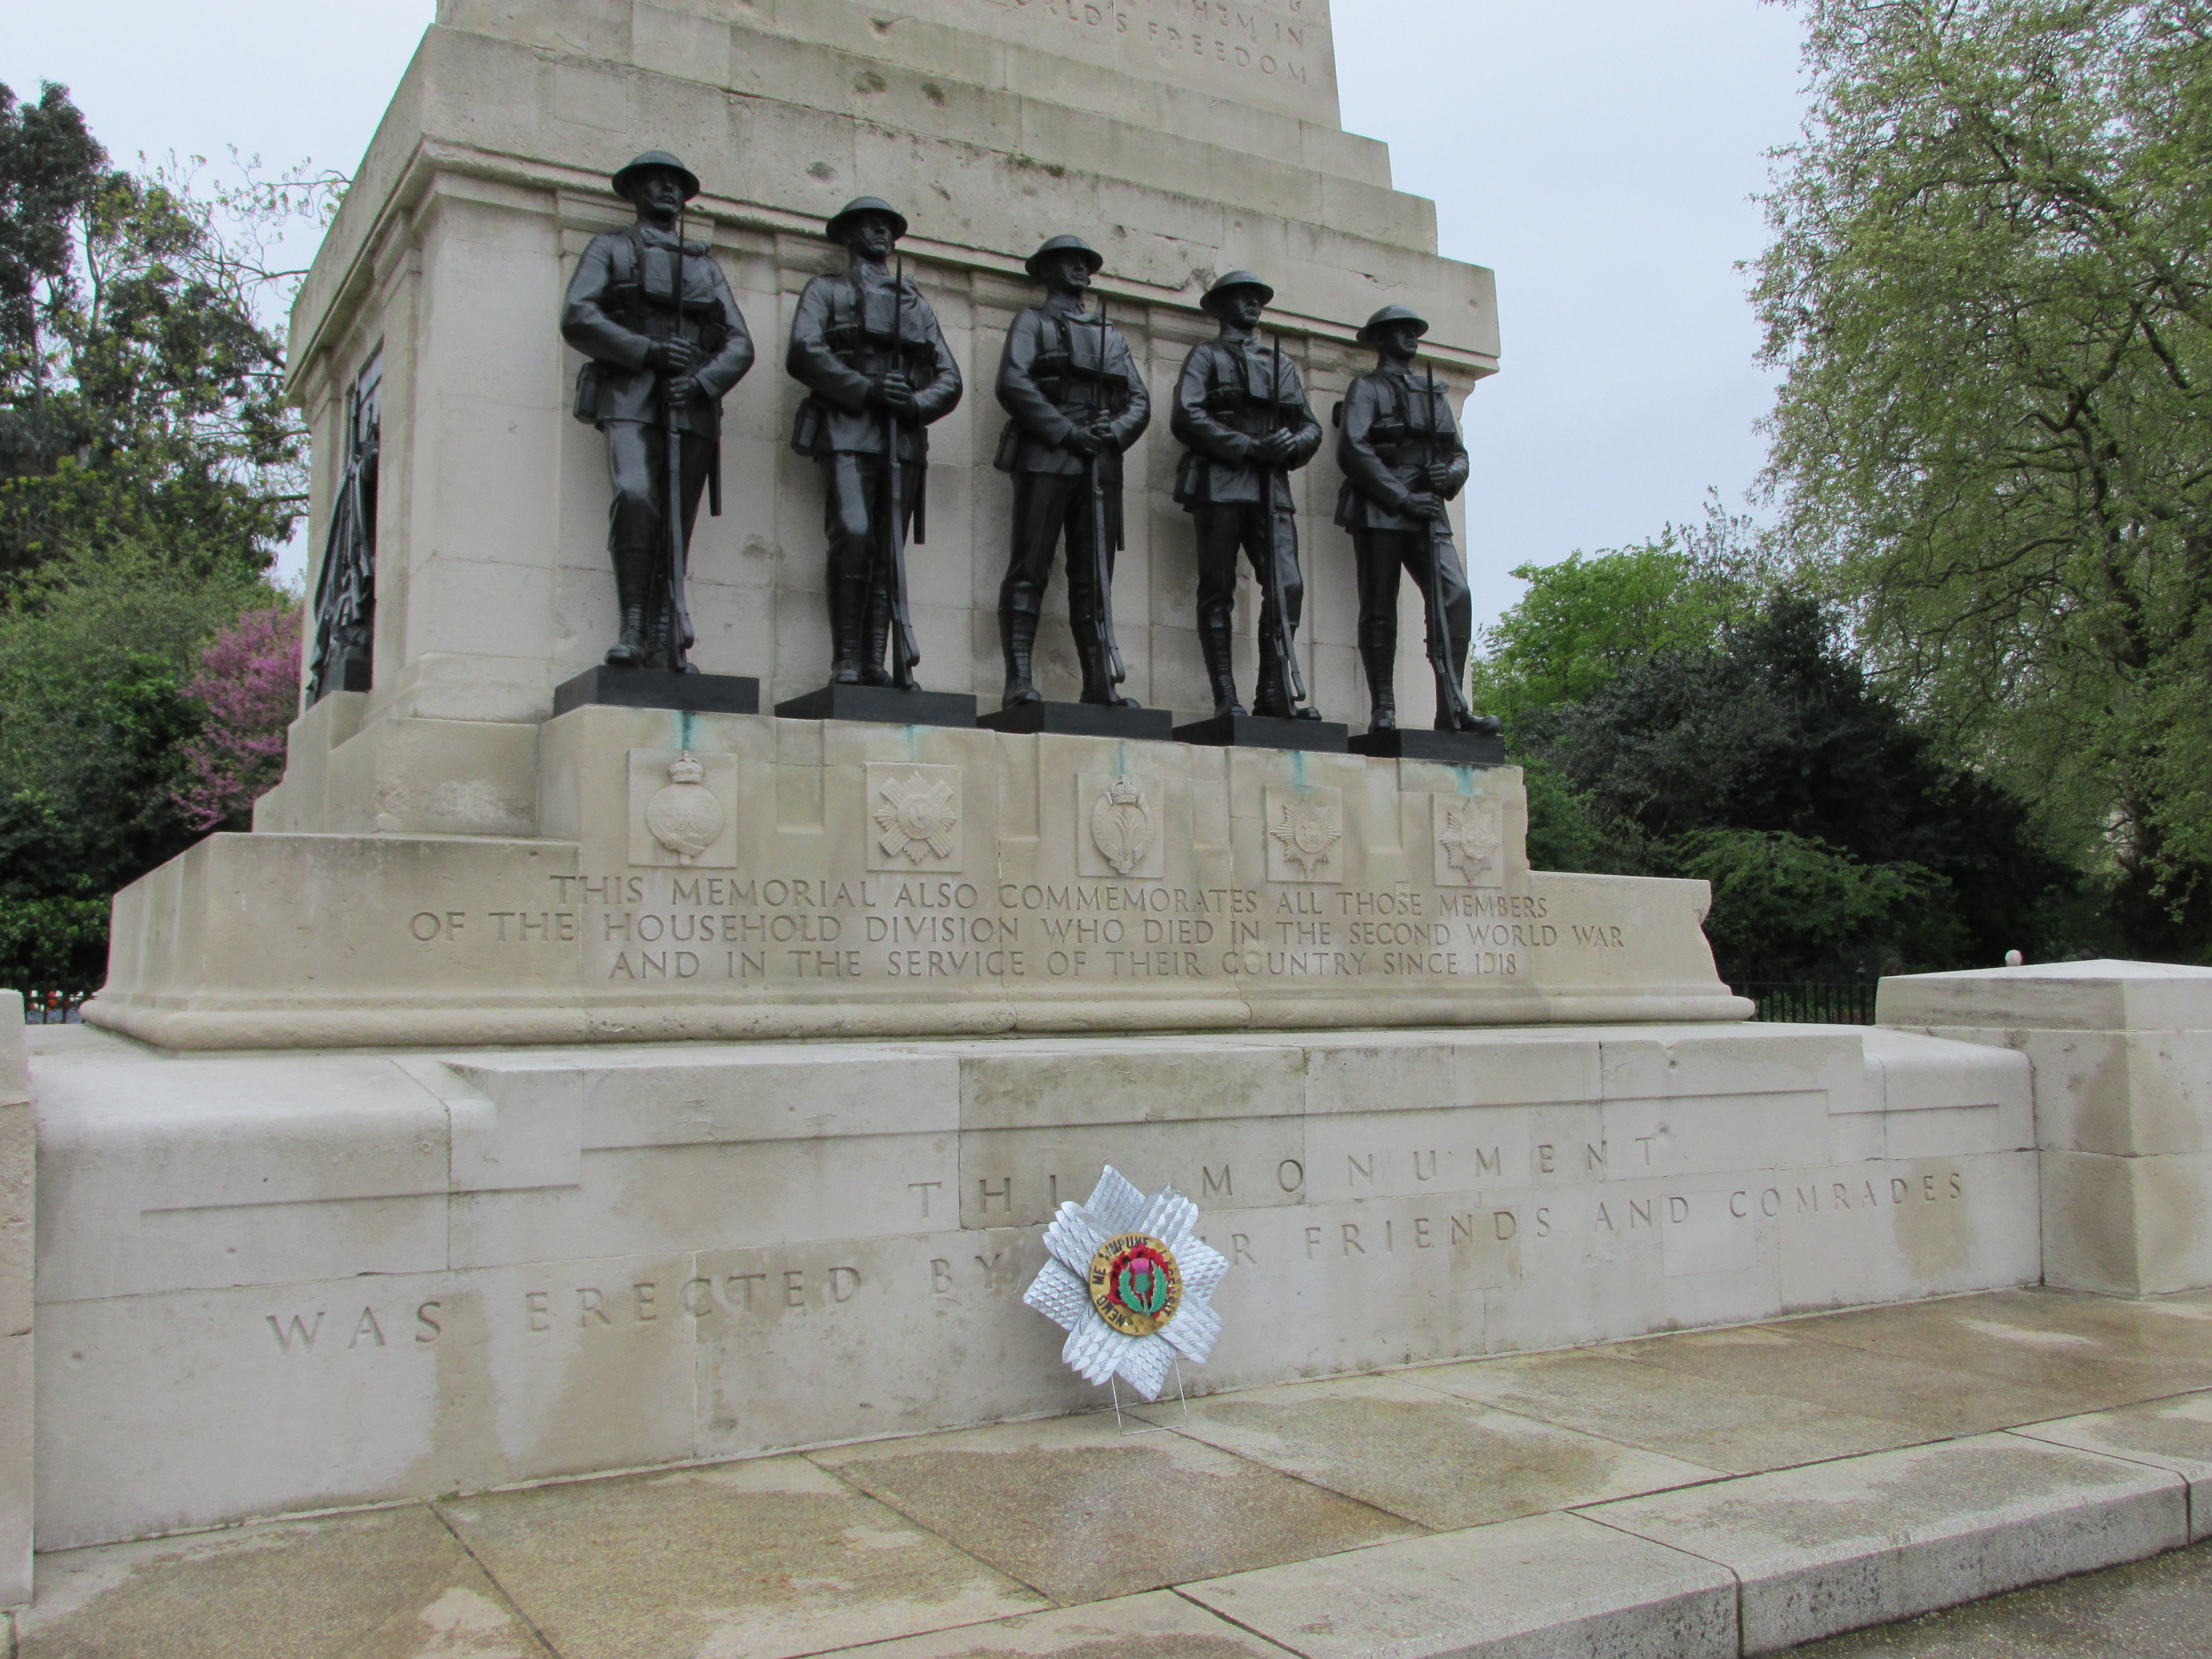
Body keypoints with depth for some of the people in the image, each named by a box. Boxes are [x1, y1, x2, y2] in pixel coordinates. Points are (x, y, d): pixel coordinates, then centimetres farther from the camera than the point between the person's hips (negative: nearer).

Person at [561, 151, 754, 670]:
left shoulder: (706, 265, 27)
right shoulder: (610, 248, 19)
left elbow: (739, 345, 15)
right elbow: (576, 319, 2)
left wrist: (701, 381, -6)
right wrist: (648, 351, -11)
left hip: (693, 406, 3)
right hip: (631, 398, -3)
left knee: (676, 526, -5)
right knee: (637, 499, -26)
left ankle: (664, 645, -9)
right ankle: (631, 631, -28)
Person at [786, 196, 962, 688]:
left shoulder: (916, 302, 29)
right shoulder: (827, 290, 17)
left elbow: (949, 378, 18)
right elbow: (804, 353, -1)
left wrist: (916, 403, -4)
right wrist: (867, 390, -13)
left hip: (904, 438, 4)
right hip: (848, 431, -4)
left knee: (890, 551, -5)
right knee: (853, 535, -19)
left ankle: (876, 663, -8)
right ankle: (846, 660, -17)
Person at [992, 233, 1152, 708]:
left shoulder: (1111, 334, 27)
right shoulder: (1033, 321, 12)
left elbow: (1140, 400, 18)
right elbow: (1013, 384, -4)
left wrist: (1114, 432, -3)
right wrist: (1067, 431, -12)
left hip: (1101, 464, 5)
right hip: (1044, 458, -4)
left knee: (1095, 579, 0)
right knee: (1030, 569, -10)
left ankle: (1100, 685, -3)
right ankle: (1019, 681, -14)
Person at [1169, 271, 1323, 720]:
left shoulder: (1282, 363, 26)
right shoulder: (1206, 355, 11)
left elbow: (1311, 426, 20)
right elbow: (1186, 418, -5)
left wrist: (1291, 445, -4)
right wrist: (1248, 447, -12)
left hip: (1272, 487, 4)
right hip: (1220, 484, -4)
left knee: (1288, 586, -11)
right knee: (1218, 592, -5)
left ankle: (1275, 695, -8)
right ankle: (1226, 698, -5)